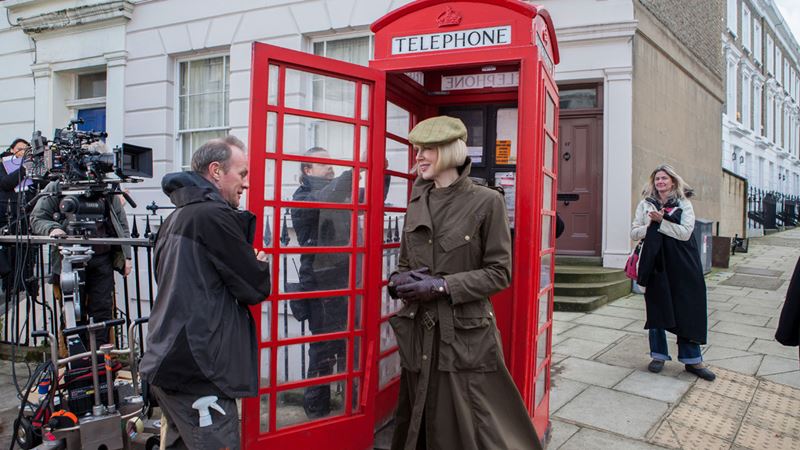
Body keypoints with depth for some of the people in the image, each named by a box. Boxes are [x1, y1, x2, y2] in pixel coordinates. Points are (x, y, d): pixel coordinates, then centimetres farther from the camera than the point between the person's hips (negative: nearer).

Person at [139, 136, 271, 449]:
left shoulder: (175, 218, 14)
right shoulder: (214, 216, -15)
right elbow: (256, 288, -12)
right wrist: (262, 266, 9)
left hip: (167, 362, 10)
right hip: (198, 373, -10)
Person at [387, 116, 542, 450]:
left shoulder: (486, 202, -8)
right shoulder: (417, 203, 9)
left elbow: (499, 273, -9)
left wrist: (442, 286, -17)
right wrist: (399, 282, -7)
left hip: (465, 337, -5)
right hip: (417, 334, 5)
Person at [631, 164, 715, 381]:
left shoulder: (684, 204, 4)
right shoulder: (645, 204, 9)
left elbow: (685, 232, -9)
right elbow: (634, 233, 5)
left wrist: (661, 221, -15)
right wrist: (651, 226, -11)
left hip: (681, 265, -1)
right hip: (656, 263, 1)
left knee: (687, 310, 1)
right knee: (657, 308, 6)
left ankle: (692, 359, 11)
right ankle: (659, 355, 18)